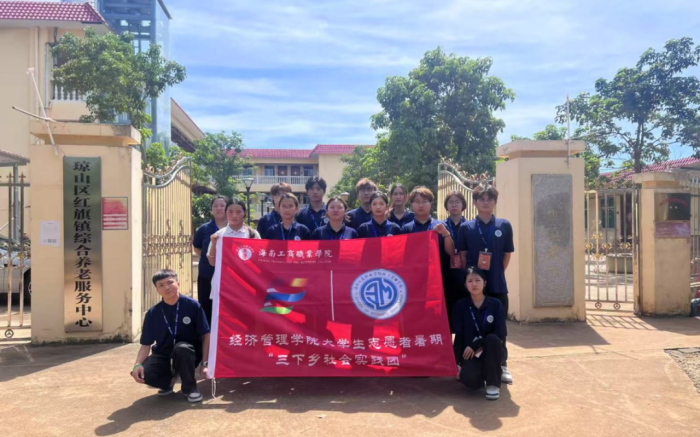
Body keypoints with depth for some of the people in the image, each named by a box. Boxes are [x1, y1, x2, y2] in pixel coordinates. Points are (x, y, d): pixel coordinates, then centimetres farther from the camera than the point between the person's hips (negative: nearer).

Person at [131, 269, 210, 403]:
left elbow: (205, 336, -9)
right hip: (164, 356, 2)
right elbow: (146, 344, -2)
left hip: (188, 353, -2)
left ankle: (190, 387, -9)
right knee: (145, 373, -29)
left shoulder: (192, 305, -12)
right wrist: (138, 364, -21)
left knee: (181, 348, -38)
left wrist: (205, 363, -15)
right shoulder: (153, 313, -4)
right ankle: (169, 380, 9)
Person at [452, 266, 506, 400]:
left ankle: (493, 384, -18)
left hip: (491, 351, 0)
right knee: (469, 379, -31)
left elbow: (501, 334, -11)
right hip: (469, 353, 0)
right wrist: (457, 362, -10)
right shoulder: (461, 305, -1)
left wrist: (476, 345, -18)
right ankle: (484, 371, 8)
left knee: (492, 338, -34)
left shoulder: (495, 304, -4)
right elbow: (459, 336, -3)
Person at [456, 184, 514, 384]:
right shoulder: (466, 227, 0)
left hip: (497, 285, 1)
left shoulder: (504, 226, 2)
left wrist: (496, 274, 4)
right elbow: (462, 256, 1)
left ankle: (501, 365, 23)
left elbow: (507, 255, 6)